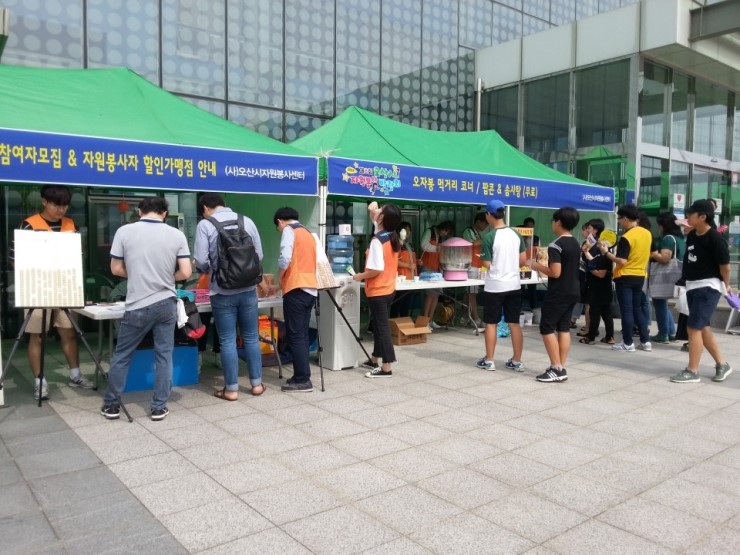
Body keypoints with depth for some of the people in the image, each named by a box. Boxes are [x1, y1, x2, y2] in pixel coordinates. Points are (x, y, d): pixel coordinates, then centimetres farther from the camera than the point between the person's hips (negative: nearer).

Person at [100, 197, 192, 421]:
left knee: (122, 355, 14)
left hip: (137, 306, -1)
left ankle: (111, 404, 23)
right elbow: (186, 272, -5)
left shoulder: (125, 231, -4)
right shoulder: (176, 235, -2)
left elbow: (116, 269, 0)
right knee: (163, 355, 10)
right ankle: (159, 407, 14)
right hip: (166, 303, 1)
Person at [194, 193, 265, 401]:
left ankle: (231, 389, 13)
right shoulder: (247, 221, 3)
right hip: (248, 289, 3)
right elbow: (259, 255, 5)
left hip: (222, 292, -3)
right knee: (251, 337, 14)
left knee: (227, 341, 5)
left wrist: (208, 269, 11)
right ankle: (256, 384, 21)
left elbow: (201, 261, -11)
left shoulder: (205, 224, -7)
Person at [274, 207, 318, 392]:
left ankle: (302, 380, -2)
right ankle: (302, 377, 14)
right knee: (302, 335, 11)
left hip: (297, 289, -8)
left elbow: (285, 259, -16)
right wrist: (283, 283, 26)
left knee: (295, 336, -4)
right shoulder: (308, 234, 21)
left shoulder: (289, 230, -2)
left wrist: (279, 278, 2)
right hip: (310, 290, 8)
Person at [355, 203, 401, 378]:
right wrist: (374, 218, 19)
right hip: (389, 289, 8)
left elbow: (376, 269, -27)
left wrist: (361, 276, -12)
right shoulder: (393, 238, 4)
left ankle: (386, 368, 1)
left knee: (381, 327, -4)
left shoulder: (377, 241, -21)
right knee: (379, 325, 18)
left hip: (378, 291, -8)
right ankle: (374, 360, 32)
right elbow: (381, 228, 28)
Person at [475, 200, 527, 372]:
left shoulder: (489, 237, -13)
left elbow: (487, 264, -11)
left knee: (491, 324, 6)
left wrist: (483, 259, 10)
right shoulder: (516, 234, 3)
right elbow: (523, 260, 7)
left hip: (494, 287, -5)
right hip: (514, 285, 5)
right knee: (514, 323, 9)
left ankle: (489, 361, 13)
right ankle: (517, 361, 14)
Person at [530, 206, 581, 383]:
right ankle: (561, 368, 12)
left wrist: (537, 266, -8)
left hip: (558, 293, -9)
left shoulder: (556, 245, -18)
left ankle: (556, 369, -3)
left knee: (547, 329, -1)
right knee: (564, 328, 10)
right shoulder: (576, 244, 10)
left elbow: (555, 273, -23)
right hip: (573, 292, 9)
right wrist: (545, 266, 18)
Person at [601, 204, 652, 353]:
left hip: (625, 278, -7)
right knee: (637, 309, 17)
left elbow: (621, 261, -21)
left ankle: (628, 344, 5)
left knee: (627, 311, 0)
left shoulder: (626, 237, -18)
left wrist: (606, 252, -13)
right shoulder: (647, 233, 5)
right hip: (640, 276, 7)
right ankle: (645, 341, 18)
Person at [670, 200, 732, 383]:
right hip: (692, 286, 9)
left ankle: (692, 372, -2)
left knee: (694, 327, -9)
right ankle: (722, 364, 28)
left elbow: (725, 265, -11)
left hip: (708, 287, -9)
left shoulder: (715, 238, -17)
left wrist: (726, 285, 2)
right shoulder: (692, 235, 7)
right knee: (703, 327, 13)